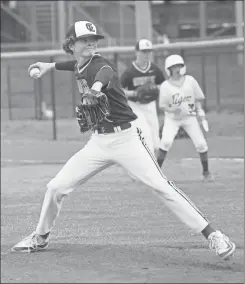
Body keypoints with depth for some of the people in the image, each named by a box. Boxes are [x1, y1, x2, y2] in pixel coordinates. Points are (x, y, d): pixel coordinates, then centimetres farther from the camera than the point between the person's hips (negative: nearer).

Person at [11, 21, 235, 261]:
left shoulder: (98, 64, -14)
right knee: (56, 187, 5)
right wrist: (52, 66, 34)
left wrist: (95, 87, -63)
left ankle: (212, 235, -18)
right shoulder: (79, 67, 7)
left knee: (160, 186, -19)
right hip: (98, 142, 7)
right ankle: (40, 238, 28)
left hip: (125, 138, -7)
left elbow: (105, 72, -41)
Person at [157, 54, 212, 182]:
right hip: (172, 118, -2)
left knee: (201, 143, -6)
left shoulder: (190, 80, -6)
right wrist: (173, 110, -28)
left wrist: (201, 114, -5)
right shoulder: (165, 86, -12)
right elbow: (162, 105, -9)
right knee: (166, 141, -22)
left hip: (189, 117, 2)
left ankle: (206, 171, 16)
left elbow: (198, 99, 3)